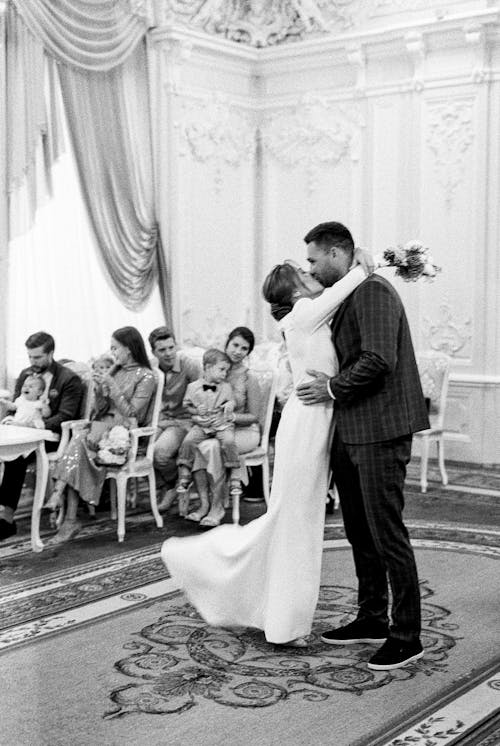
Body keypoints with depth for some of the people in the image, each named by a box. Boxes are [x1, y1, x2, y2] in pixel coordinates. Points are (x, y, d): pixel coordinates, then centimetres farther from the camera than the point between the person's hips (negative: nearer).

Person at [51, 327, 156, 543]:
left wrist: (112, 386, -12)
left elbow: (131, 413, -8)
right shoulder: (115, 371, 20)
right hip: (103, 425, 5)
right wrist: (100, 387, 0)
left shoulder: (145, 376, -1)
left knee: (79, 442, -30)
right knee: (77, 440, -28)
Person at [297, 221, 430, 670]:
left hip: (380, 431, -10)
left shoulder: (373, 291, -14)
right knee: (360, 531, 16)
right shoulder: (345, 297, 16)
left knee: (387, 532, -5)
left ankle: (407, 637, 6)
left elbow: (378, 361, -23)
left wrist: (333, 388, -13)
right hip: (351, 431, 10)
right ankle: (372, 619, 29)